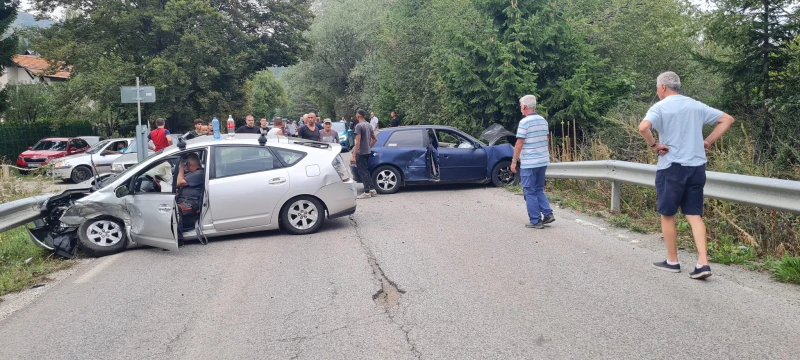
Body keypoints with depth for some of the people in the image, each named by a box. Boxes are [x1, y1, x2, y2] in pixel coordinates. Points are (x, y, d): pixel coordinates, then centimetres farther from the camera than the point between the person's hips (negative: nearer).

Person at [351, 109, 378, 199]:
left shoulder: (359, 126, -15)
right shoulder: (369, 125, 11)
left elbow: (358, 142, -20)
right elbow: (375, 139, 16)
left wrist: (353, 156, -20)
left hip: (360, 153, -9)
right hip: (367, 152, 9)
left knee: (362, 172, -5)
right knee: (366, 171, 17)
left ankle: (367, 192, -4)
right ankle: (372, 189, 19)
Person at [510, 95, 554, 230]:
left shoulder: (524, 122, -14)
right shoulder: (543, 121, 8)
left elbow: (519, 144, -14)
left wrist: (514, 161, -8)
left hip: (529, 163, -7)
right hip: (543, 161, 7)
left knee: (530, 192, 2)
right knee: (539, 190, 19)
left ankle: (535, 221, 4)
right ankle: (548, 214, 10)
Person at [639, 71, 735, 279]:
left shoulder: (660, 107, -8)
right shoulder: (696, 105, 10)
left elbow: (643, 127, -28)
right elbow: (727, 120, 15)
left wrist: (653, 145, -13)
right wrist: (709, 141, 10)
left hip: (672, 167, -5)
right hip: (696, 167, 5)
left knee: (667, 215, 10)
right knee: (694, 215, 8)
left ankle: (672, 261, 18)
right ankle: (703, 263, -2)